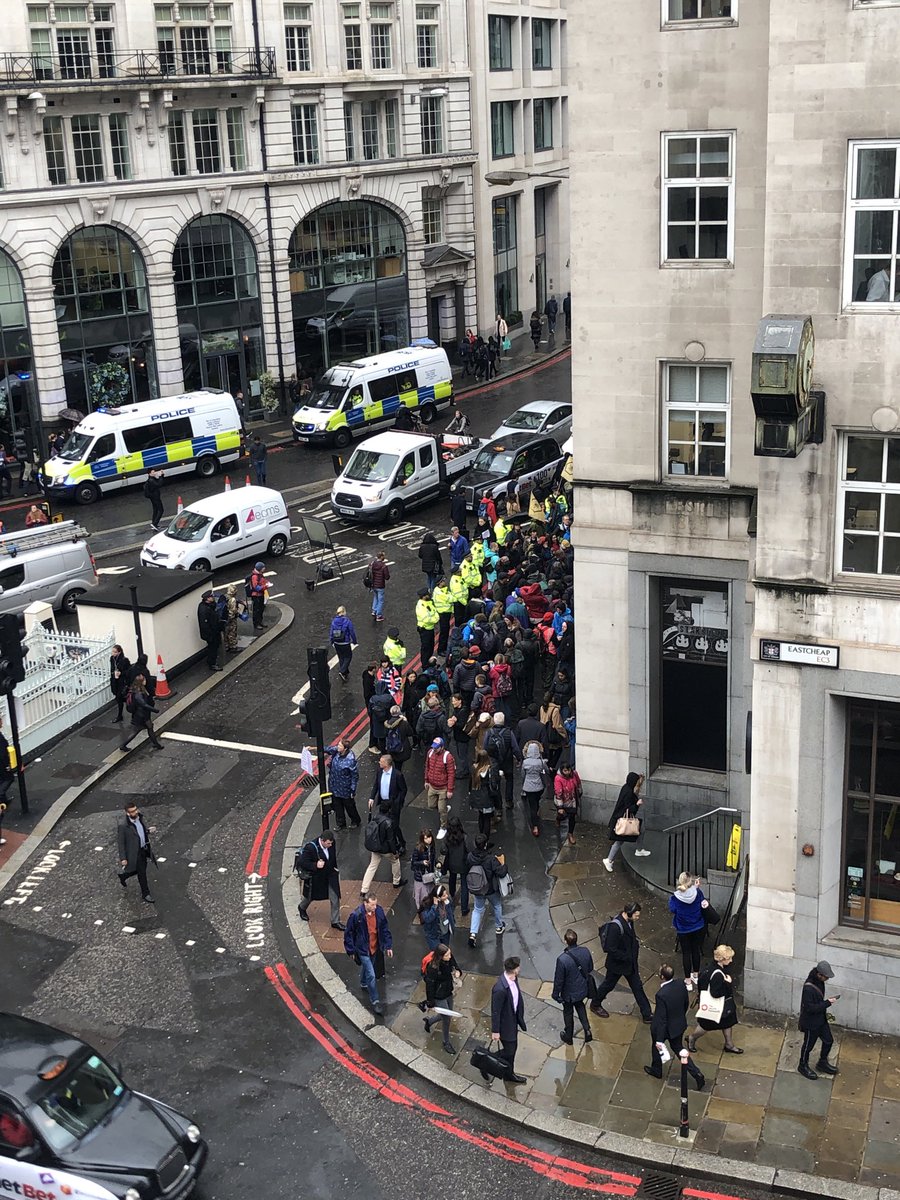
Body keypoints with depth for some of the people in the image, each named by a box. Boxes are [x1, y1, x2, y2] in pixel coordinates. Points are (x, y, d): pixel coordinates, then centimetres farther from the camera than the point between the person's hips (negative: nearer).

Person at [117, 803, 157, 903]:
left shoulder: (139, 816, -10)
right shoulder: (122, 825, -29)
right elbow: (120, 842, -18)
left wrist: (149, 830, -13)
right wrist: (123, 858, -15)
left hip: (144, 849, 7)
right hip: (135, 852, -7)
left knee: (142, 868, 25)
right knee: (142, 873, 6)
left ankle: (123, 876, 51)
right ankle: (145, 895, 28)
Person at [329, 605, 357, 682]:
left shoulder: (334, 621, -6)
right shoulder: (347, 621, -19)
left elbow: (331, 632, 2)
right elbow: (352, 632, -12)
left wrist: (332, 642, 16)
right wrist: (354, 641, 4)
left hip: (336, 643, 5)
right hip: (345, 644, -5)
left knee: (341, 658, 20)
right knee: (348, 657, 13)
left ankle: (346, 673, 31)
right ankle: (342, 671, -4)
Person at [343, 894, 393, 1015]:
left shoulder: (379, 911, -16)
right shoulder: (356, 915, -28)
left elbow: (385, 929, -2)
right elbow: (348, 934, -14)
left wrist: (388, 946, 0)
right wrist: (351, 951, -7)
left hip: (375, 947, 5)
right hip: (363, 949, -5)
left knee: (366, 966, 30)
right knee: (371, 975, -4)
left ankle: (363, 983, 58)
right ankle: (375, 1001, 10)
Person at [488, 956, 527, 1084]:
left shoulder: (513, 979, -10)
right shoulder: (500, 989, -37)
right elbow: (495, 1011, -26)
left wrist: (520, 1018, 19)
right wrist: (495, 1031, -16)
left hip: (513, 1020, 8)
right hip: (505, 1024, -8)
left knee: (512, 1048, 22)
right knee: (509, 1051, 7)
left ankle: (510, 1074, 42)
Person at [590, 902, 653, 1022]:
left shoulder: (628, 922, -6)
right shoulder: (615, 926, -34)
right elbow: (611, 949, -30)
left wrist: (636, 944, -1)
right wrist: (627, 957, -23)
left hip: (630, 963, 7)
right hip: (617, 964, -7)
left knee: (638, 987, 13)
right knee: (608, 985, 16)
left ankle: (647, 1015, 23)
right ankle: (595, 1005, 41)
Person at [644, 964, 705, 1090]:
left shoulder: (661, 995, -37)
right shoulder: (680, 984, -17)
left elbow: (661, 1019, -28)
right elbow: (686, 1002, 2)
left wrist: (659, 1040, -18)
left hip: (665, 1028, -6)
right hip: (679, 1025, 6)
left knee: (656, 1047, 25)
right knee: (678, 1048, 26)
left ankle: (656, 1070, 48)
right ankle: (697, 1074, 20)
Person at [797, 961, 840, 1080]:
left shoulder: (819, 981, -6)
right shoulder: (809, 988, -35)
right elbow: (810, 1008, -31)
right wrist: (827, 1003, -29)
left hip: (821, 1019, 8)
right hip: (810, 1022, -8)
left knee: (828, 1040, 20)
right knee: (809, 1044, 13)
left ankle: (822, 1063, 43)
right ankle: (803, 1066, 36)